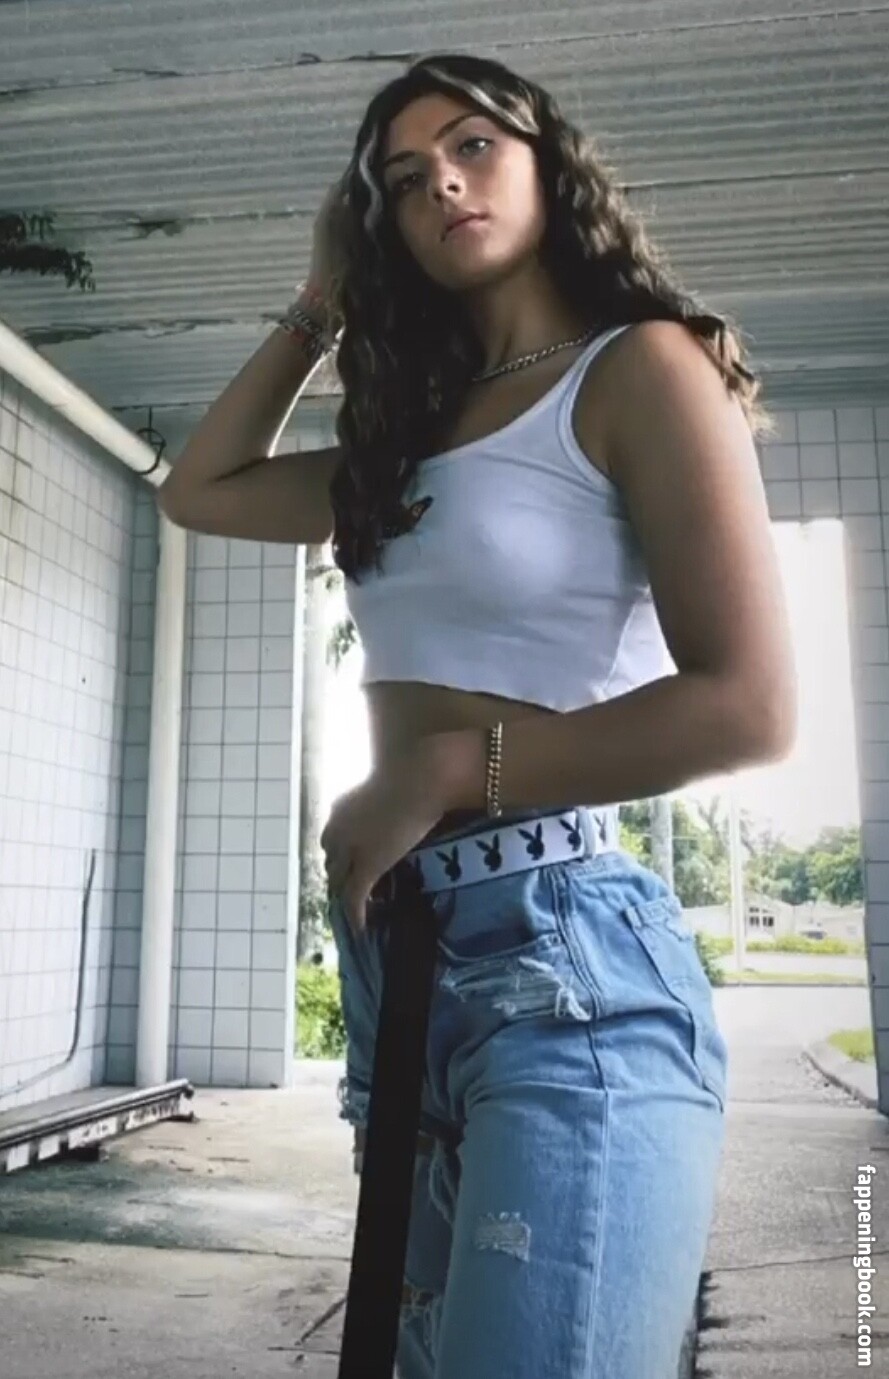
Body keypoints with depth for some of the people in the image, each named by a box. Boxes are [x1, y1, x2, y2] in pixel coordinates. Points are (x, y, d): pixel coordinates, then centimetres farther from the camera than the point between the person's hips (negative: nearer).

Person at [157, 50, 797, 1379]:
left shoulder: (640, 367, -2)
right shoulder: (415, 432, 18)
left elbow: (748, 706, -14)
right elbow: (199, 490, 27)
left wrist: (446, 770, -11)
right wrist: (320, 309, 23)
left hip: (565, 963, -7)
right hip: (398, 960, 8)